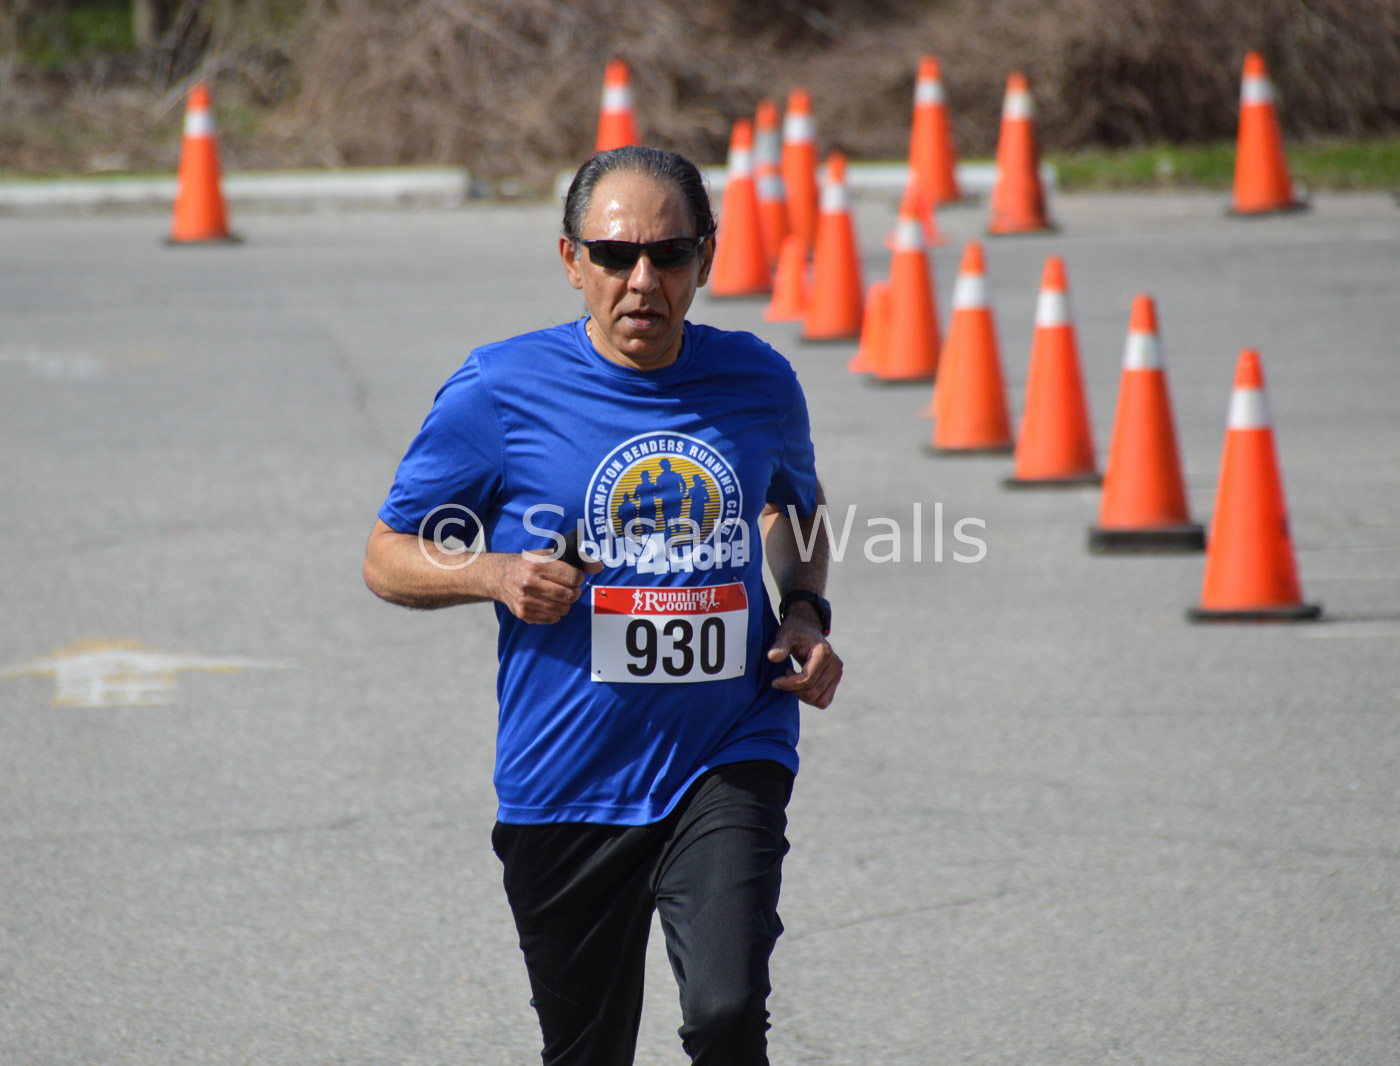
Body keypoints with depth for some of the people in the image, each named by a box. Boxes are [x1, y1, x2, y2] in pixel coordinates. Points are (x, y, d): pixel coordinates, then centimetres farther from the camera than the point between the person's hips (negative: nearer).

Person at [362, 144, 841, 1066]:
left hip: (727, 764, 0)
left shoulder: (759, 383, 2)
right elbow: (389, 557, 3)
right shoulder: (500, 391, -6)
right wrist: (494, 575, -17)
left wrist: (806, 614, 4)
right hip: (565, 785, 0)